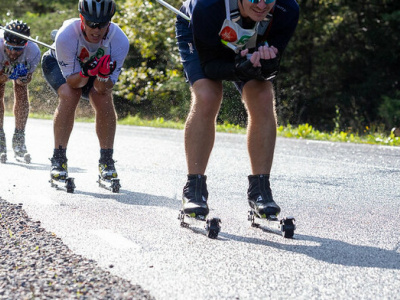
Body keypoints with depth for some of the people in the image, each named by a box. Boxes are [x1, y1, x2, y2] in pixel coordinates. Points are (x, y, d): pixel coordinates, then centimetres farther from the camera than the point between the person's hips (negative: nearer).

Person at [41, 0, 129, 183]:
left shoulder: (120, 41, -33)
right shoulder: (66, 36, -39)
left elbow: (104, 88, -29)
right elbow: (72, 81, -31)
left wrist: (103, 76, -50)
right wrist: (86, 73, -51)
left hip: (96, 66, 2)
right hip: (59, 64, -2)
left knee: (104, 99, -24)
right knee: (69, 96, -29)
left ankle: (106, 161, -10)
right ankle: (58, 159, -18)